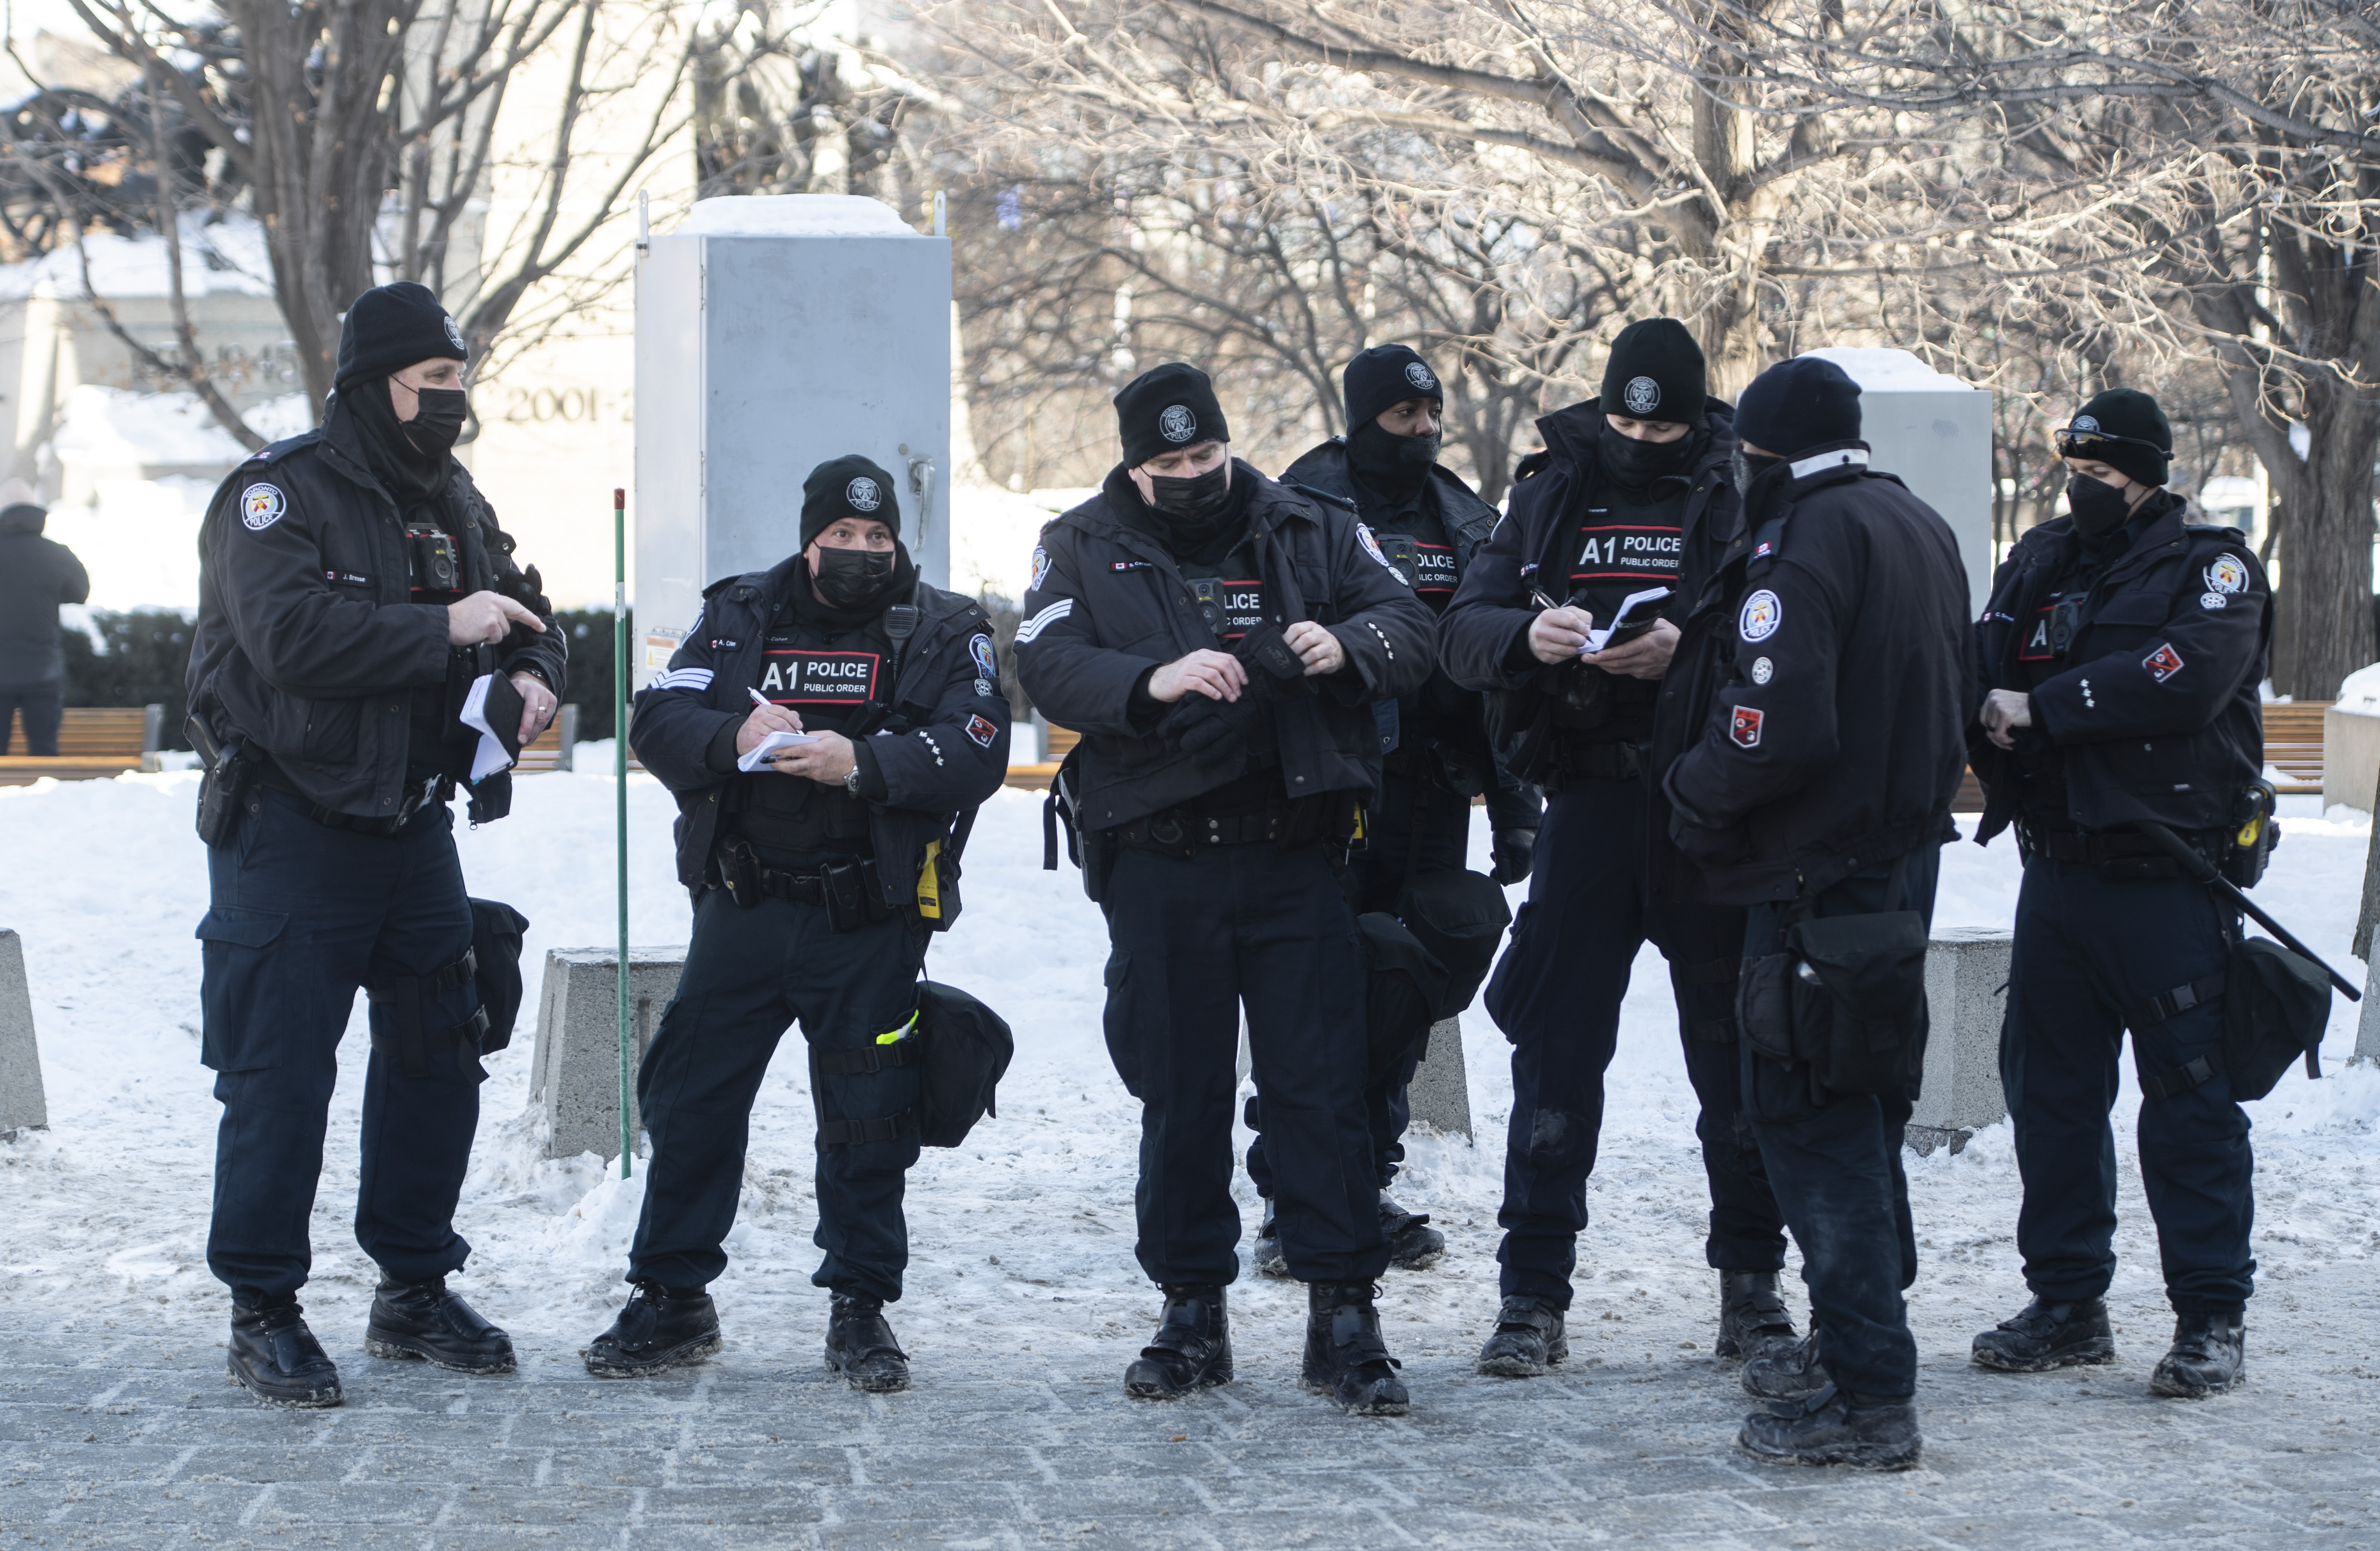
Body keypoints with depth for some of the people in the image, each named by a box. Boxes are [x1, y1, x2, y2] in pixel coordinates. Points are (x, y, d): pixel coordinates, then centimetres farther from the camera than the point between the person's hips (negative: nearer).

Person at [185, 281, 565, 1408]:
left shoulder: (454, 503, 11)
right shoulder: (277, 496, -13)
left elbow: (524, 617, 21)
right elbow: (292, 636, -28)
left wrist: (532, 677, -2)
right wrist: (444, 631, -27)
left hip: (413, 825, 8)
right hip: (290, 835, -7)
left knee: (437, 1057, 11)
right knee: (280, 1076, -5)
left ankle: (415, 1290, 24)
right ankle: (263, 1314, 3)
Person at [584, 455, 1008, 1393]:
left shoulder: (944, 634, 2)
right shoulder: (740, 617, 8)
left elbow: (976, 752, -12)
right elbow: (659, 723, -1)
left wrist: (860, 763, -24)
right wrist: (732, 735, -22)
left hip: (869, 925, -2)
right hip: (741, 909, 2)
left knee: (868, 1122, 2)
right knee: (692, 1101, 2)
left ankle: (861, 1307, 14)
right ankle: (672, 1300, 13)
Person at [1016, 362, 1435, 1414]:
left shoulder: (1313, 534, 9)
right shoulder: (1083, 549, 6)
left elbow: (1408, 631, 3)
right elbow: (1049, 668, -8)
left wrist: (1346, 648, -19)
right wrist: (1154, 680, -26)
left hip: (1298, 861, 0)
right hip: (1159, 865, 0)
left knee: (1322, 1088, -2)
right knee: (1178, 1096, 7)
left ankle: (1344, 1316, 2)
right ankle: (1192, 1310, 18)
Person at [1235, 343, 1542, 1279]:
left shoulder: (1465, 523, 14)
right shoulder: (1304, 509, -3)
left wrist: (1515, 803, 11)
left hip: (1433, 795, 5)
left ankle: (1365, 1186, 18)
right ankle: (1290, 1200, -1)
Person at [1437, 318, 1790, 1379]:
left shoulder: (1741, 495, 0)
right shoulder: (1552, 492, 9)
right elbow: (1464, 631, 2)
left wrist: (1688, 648, -27)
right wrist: (1528, 635, -19)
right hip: (1588, 803, 2)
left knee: (1735, 1048, 6)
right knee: (1556, 1046, 1)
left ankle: (1750, 1280, 18)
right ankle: (1533, 1293, 6)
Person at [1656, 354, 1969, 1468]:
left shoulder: (1799, 547, -17)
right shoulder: (1920, 528, 14)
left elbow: (1776, 730, -26)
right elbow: (1951, 695, 23)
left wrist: (1691, 792, -10)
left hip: (1819, 875, -10)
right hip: (1908, 849, 10)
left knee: (1810, 1122, -6)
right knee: (1862, 1111, 20)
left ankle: (1868, 1397, -7)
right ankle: (1854, 1341, 31)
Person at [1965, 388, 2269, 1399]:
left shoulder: (2211, 567, -5)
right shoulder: (2039, 563, 13)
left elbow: (2187, 678, -21)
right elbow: (1985, 670, 5)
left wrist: (2041, 707, -17)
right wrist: (1984, 707, -20)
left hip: (2170, 885, -6)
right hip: (2057, 874, 6)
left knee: (2189, 1100, -3)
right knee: (2049, 1090, 10)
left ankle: (2212, 1317, 3)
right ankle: (2068, 1302, 20)